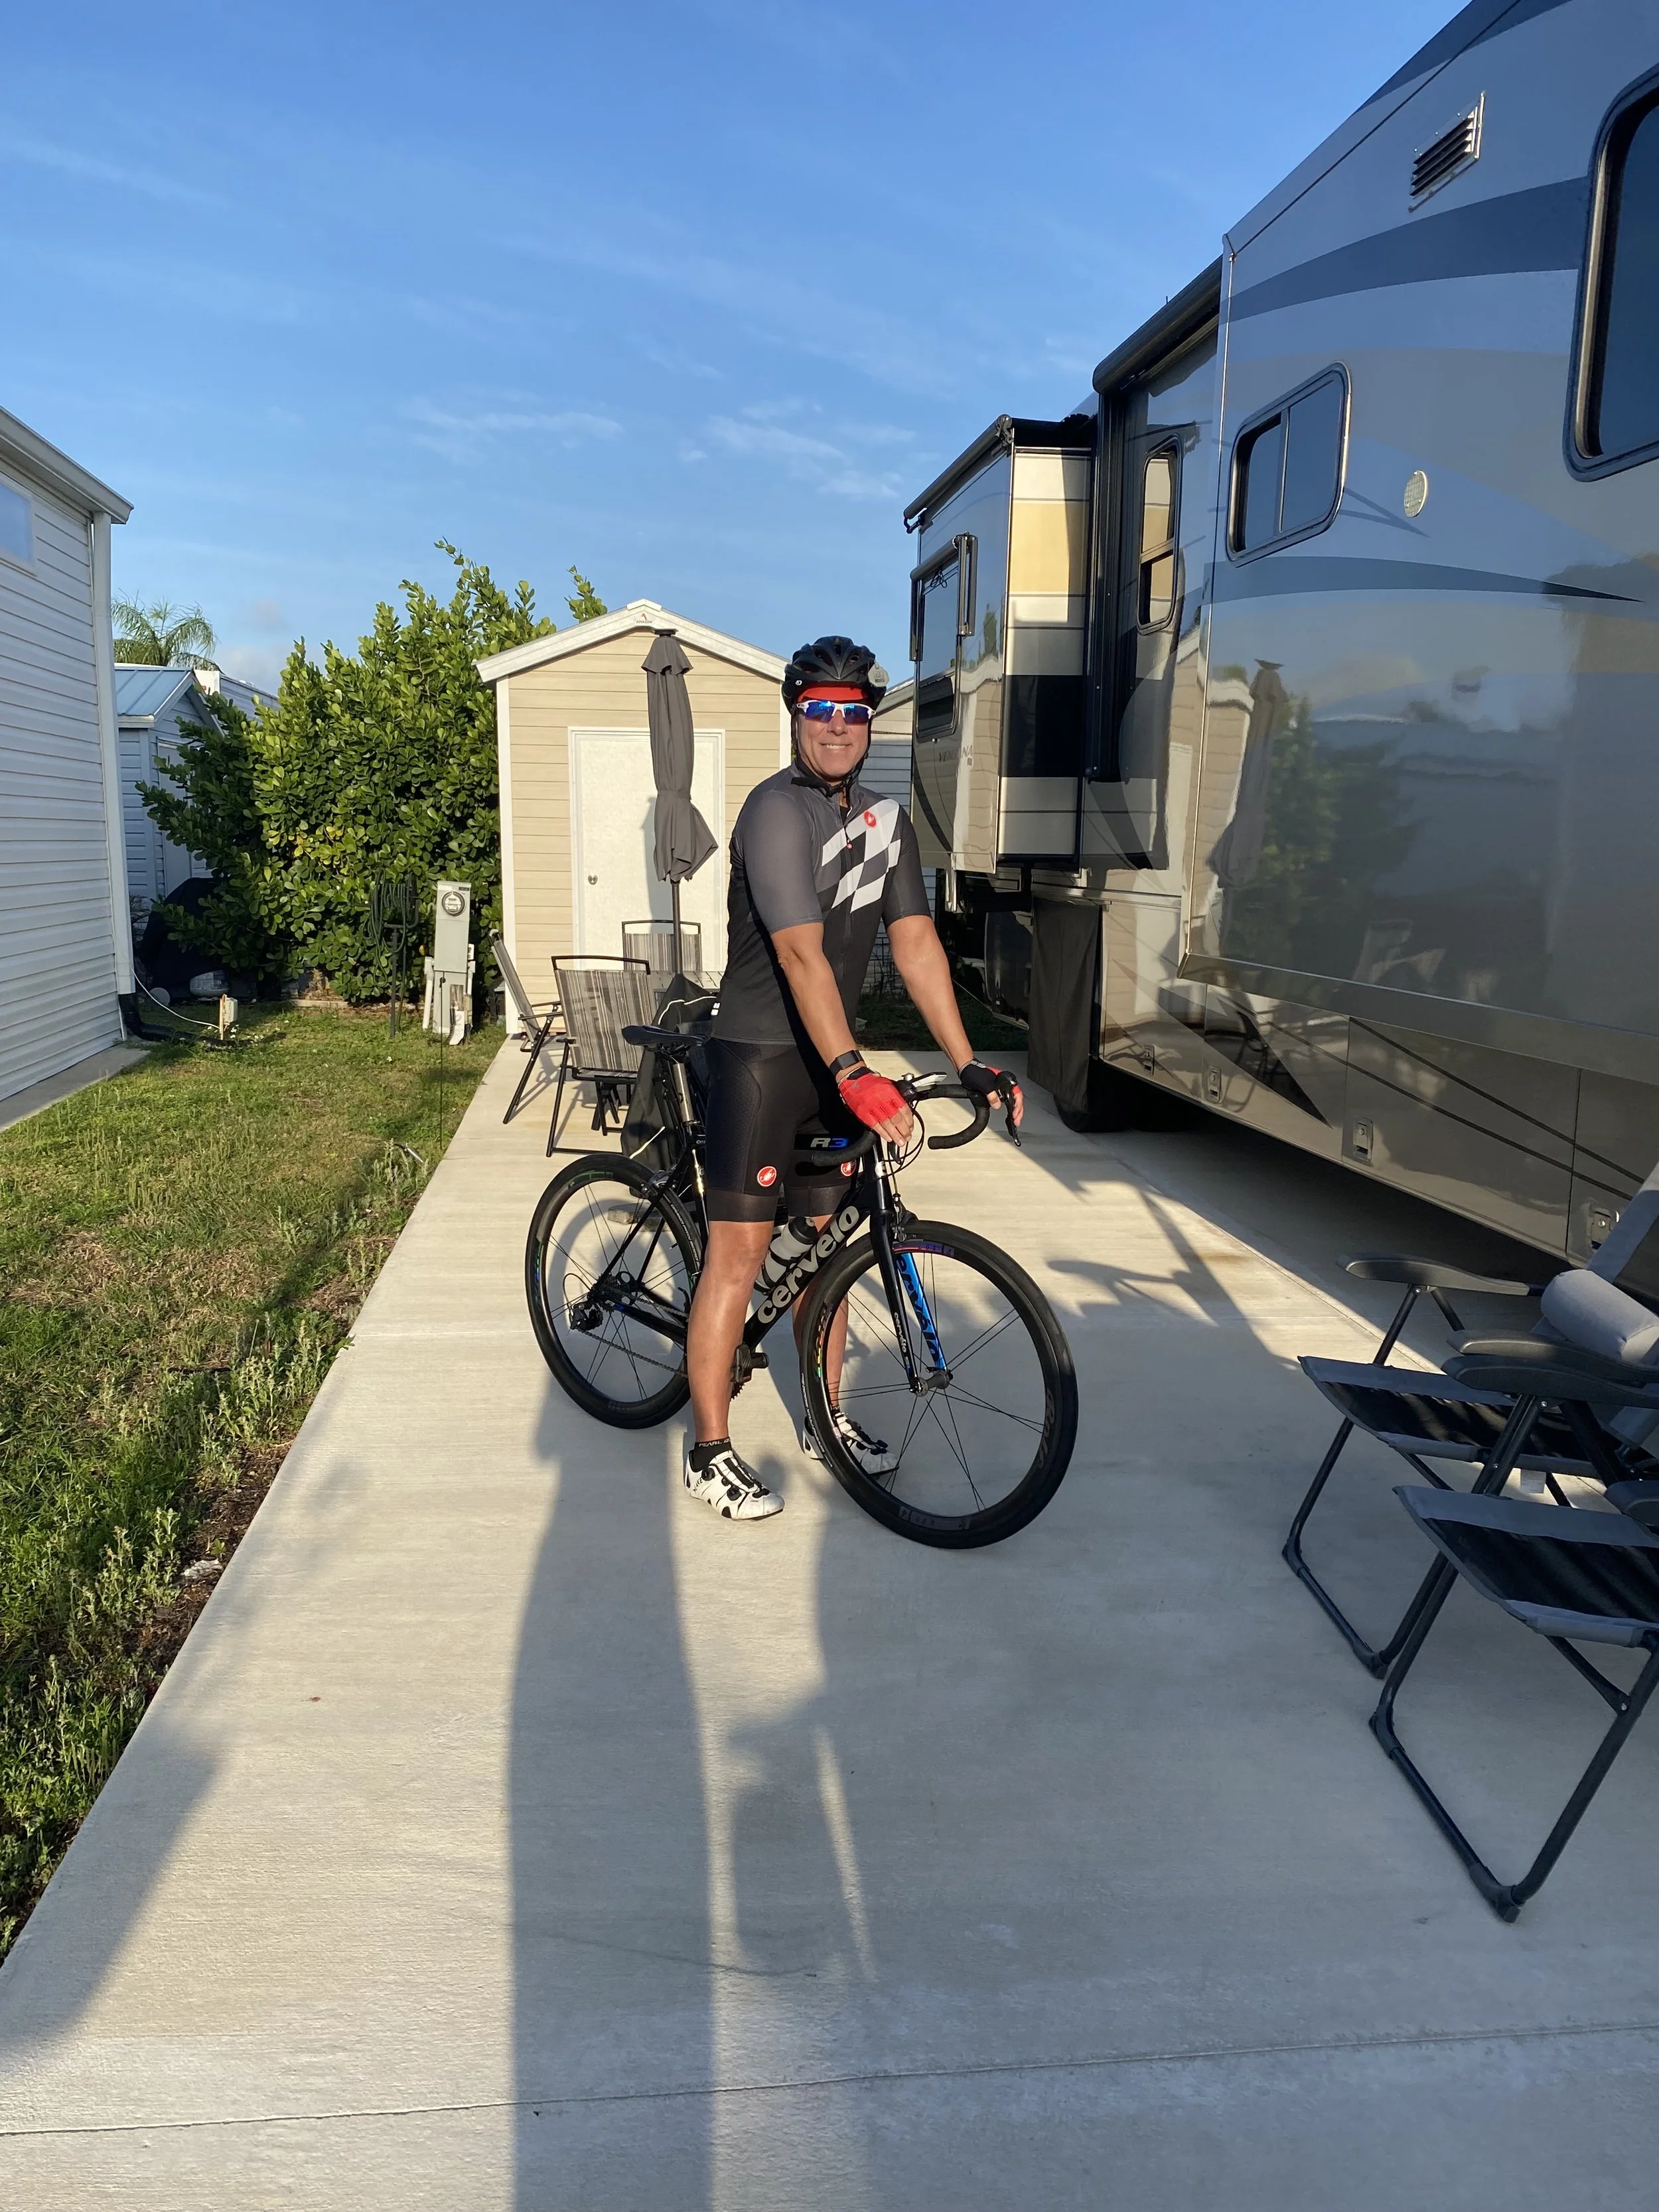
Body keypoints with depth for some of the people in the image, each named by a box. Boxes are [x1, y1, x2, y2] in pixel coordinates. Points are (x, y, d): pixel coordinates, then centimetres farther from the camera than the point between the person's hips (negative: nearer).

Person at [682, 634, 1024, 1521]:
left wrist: (968, 1061, -5)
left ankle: (825, 1418, 30)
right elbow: (801, 955, -27)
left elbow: (916, 942, 3)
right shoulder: (776, 811, -16)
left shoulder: (884, 818, 8)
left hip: (830, 1058, 7)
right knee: (739, 1250, -4)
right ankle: (710, 1454, 6)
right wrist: (853, 1072, -37)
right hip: (759, 1054, -7)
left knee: (826, 1237, 15)